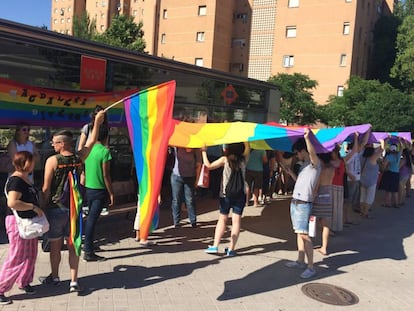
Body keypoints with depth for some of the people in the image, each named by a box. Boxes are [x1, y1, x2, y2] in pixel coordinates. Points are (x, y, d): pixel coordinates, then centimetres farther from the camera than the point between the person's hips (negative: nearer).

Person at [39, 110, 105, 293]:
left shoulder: (52, 160, -13)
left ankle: (54, 277, 32)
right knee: (72, 245, 9)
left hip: (56, 208, -3)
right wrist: (97, 122, 19)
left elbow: (46, 188, -12)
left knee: (55, 245, 13)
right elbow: (91, 142, 13)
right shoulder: (79, 158, -2)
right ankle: (74, 281, 9)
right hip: (74, 208, 3)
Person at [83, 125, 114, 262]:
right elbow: (106, 175, -16)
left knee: (90, 218, 20)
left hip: (88, 188, 7)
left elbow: (83, 171, 10)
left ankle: (87, 245, 30)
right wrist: (111, 193, -9)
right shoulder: (104, 151, -15)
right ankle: (88, 252, 1)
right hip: (100, 190, -7)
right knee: (92, 219, -4)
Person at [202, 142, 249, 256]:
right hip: (240, 195, 1)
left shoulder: (225, 159, -5)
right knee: (236, 221, 2)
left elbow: (208, 165, -6)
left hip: (225, 194, -1)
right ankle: (231, 249, 2)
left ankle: (215, 246, 9)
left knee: (222, 219, 11)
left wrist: (204, 151, 3)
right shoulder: (243, 160, 2)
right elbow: (247, 148, 19)